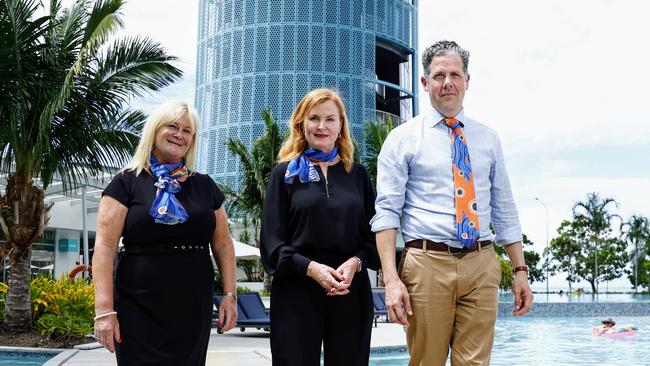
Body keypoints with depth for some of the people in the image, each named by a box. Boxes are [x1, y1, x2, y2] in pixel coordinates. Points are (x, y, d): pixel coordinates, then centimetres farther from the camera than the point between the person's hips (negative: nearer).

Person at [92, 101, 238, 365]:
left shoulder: (205, 186, 11)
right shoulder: (126, 183, -1)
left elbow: (223, 244, 13)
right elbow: (104, 247, -8)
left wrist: (230, 294, 4)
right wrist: (104, 309, -15)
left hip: (195, 311, 4)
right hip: (140, 312, -4)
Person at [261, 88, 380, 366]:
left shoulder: (357, 174, 13)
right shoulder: (285, 174, 8)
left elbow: (374, 233, 10)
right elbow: (271, 240, 1)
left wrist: (356, 262, -10)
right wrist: (311, 268, -14)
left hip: (351, 291, 2)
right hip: (296, 291, -2)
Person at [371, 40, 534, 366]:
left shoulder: (487, 139, 14)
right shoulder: (403, 138, 3)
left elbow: (504, 210, 15)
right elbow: (386, 213, -4)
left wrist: (520, 270, 8)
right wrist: (391, 279, -14)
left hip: (481, 265, 3)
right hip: (427, 263, -3)